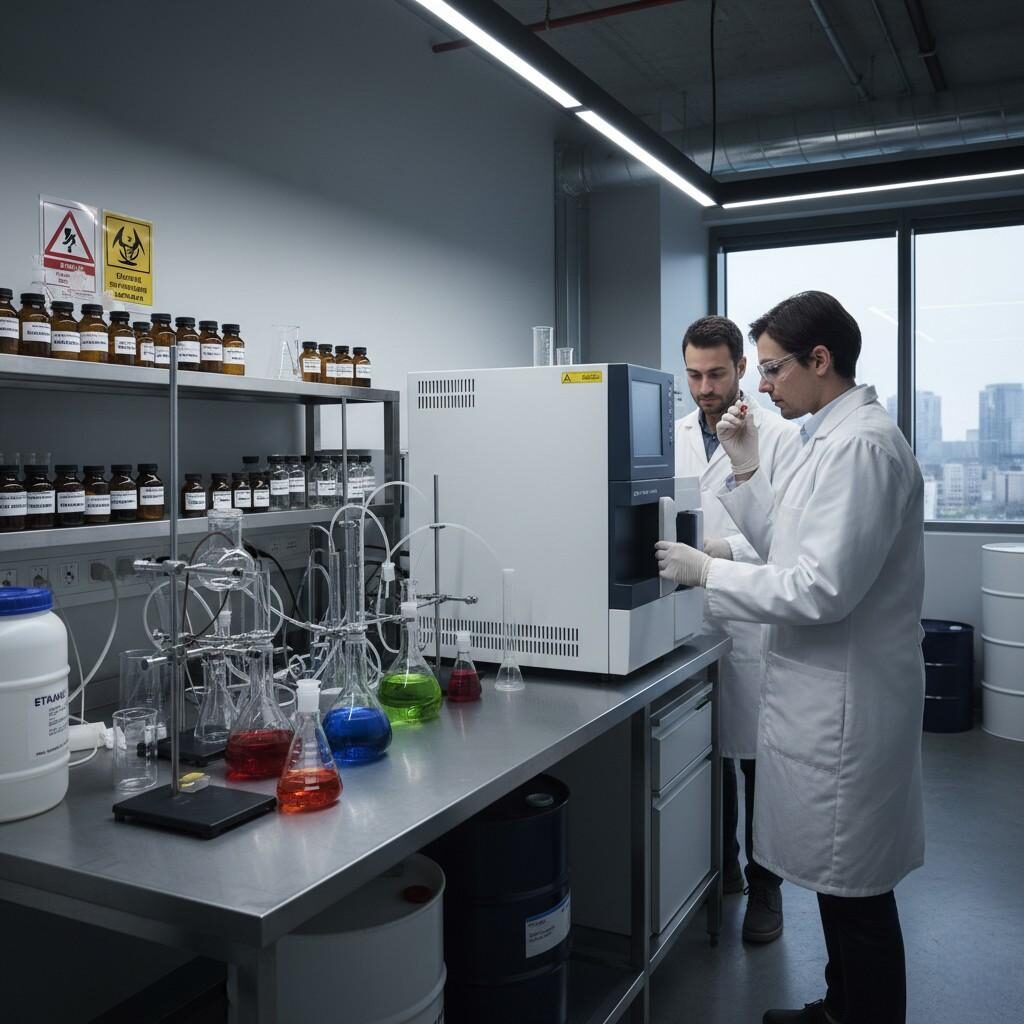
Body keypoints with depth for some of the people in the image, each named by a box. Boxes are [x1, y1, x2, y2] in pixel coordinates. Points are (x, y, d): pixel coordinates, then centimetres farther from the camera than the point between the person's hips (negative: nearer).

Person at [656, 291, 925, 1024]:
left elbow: (823, 588, -26)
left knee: (856, 889, 6)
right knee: (842, 880, 22)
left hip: (845, 702, -10)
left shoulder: (862, 444, -21)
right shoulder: (834, 438, 10)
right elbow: (792, 549, 13)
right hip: (825, 694, 10)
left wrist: (706, 571, -19)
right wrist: (748, 472, 4)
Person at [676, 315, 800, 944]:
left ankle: (764, 886, 25)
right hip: (691, 620, 4)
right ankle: (720, 868, 36)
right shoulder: (675, 437, 8)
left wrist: (723, 552, -28)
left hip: (753, 622, -4)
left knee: (757, 759, 7)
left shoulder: (780, 437, -6)